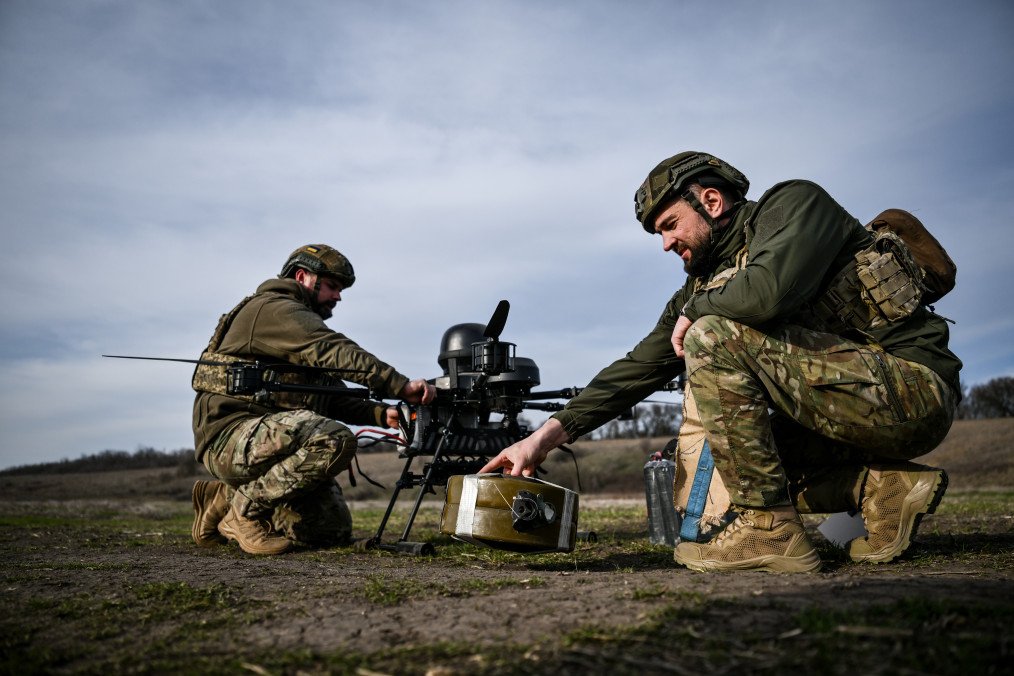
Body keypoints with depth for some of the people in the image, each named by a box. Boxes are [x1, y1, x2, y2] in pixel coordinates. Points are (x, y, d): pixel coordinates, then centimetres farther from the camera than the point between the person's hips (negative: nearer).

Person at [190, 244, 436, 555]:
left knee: (334, 530, 4)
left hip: (266, 437, 10)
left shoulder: (303, 324, 25)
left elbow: (335, 398, 15)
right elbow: (334, 352, -23)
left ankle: (228, 498, 17)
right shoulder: (273, 308, -7)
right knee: (335, 440, -32)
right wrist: (402, 386, -29)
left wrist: (382, 413, -3)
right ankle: (245, 507, -13)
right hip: (231, 437, -10)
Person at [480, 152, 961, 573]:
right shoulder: (705, 284, 12)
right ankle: (881, 485, 3)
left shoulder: (794, 202, -8)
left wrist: (695, 309, -10)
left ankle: (769, 529, -15)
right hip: (854, 401, 9)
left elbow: (770, 291, -31)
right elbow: (641, 366, 7)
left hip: (912, 387, -9)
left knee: (715, 336, -22)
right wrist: (547, 436, 0)